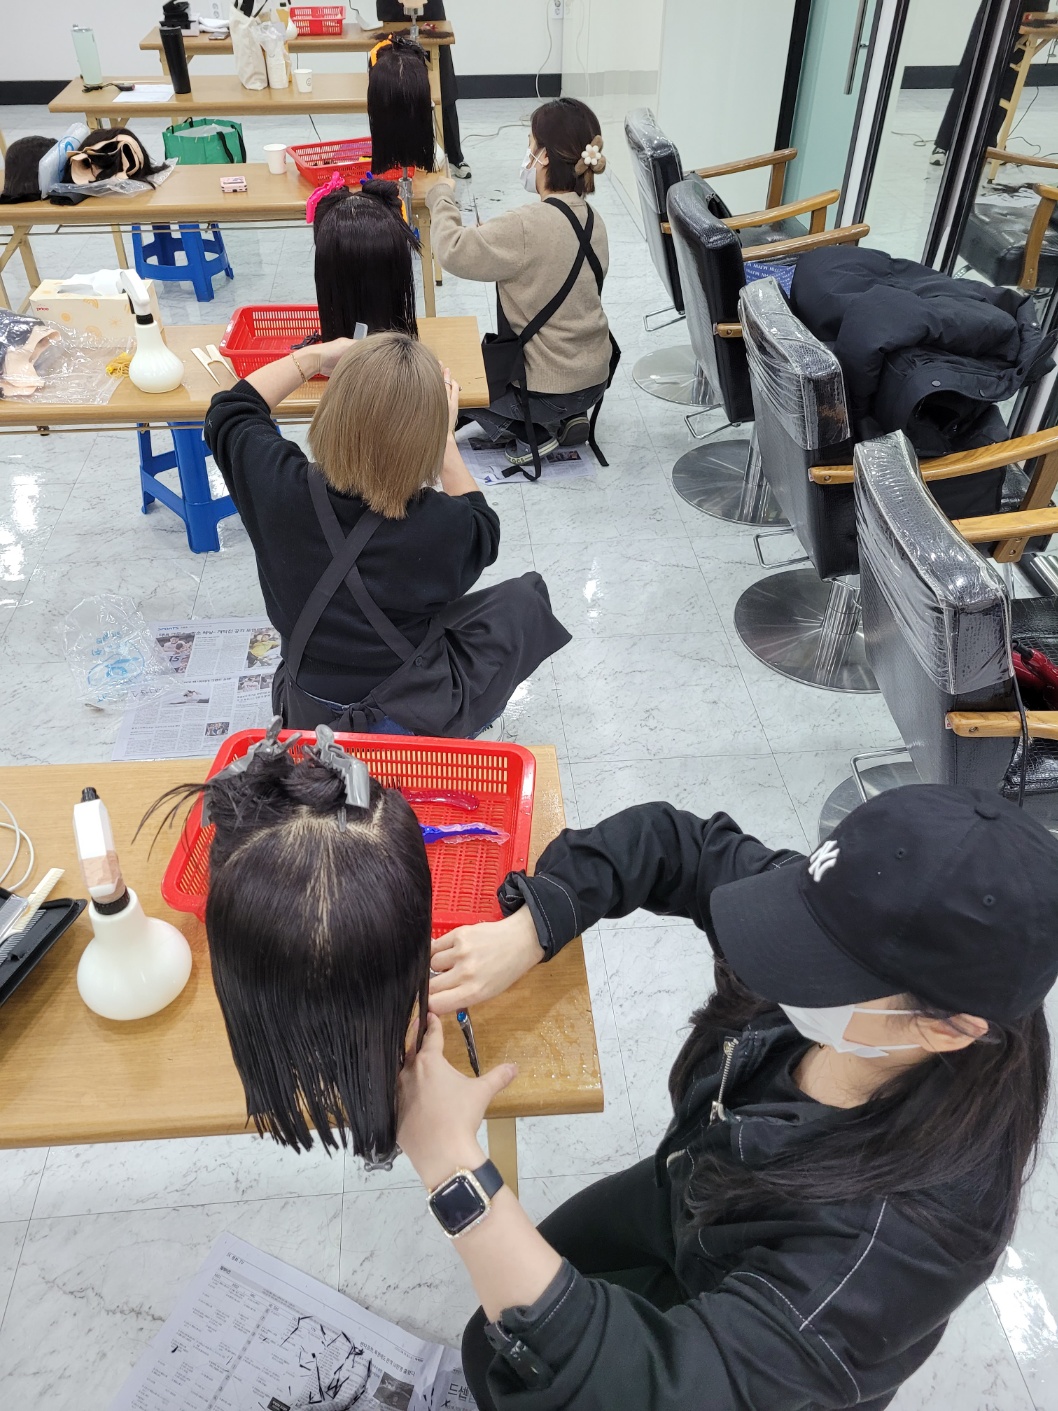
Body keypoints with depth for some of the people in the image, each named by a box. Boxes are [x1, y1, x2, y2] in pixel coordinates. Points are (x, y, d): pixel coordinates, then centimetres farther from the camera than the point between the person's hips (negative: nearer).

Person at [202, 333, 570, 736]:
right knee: (523, 598, 18)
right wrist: (444, 435, -1)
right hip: (416, 723, -4)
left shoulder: (282, 488, -24)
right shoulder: (441, 526, -30)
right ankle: (462, 725, 31)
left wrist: (316, 356, 6)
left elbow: (228, 411, 1)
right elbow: (482, 530, -2)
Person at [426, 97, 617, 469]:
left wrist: (441, 198, -4)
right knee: (486, 348, 32)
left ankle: (531, 433, 7)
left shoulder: (527, 226, -24)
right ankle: (565, 419, 16)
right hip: (594, 379, 7)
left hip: (551, 390, -7)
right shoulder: (590, 219, 1)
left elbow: (453, 251, -20)